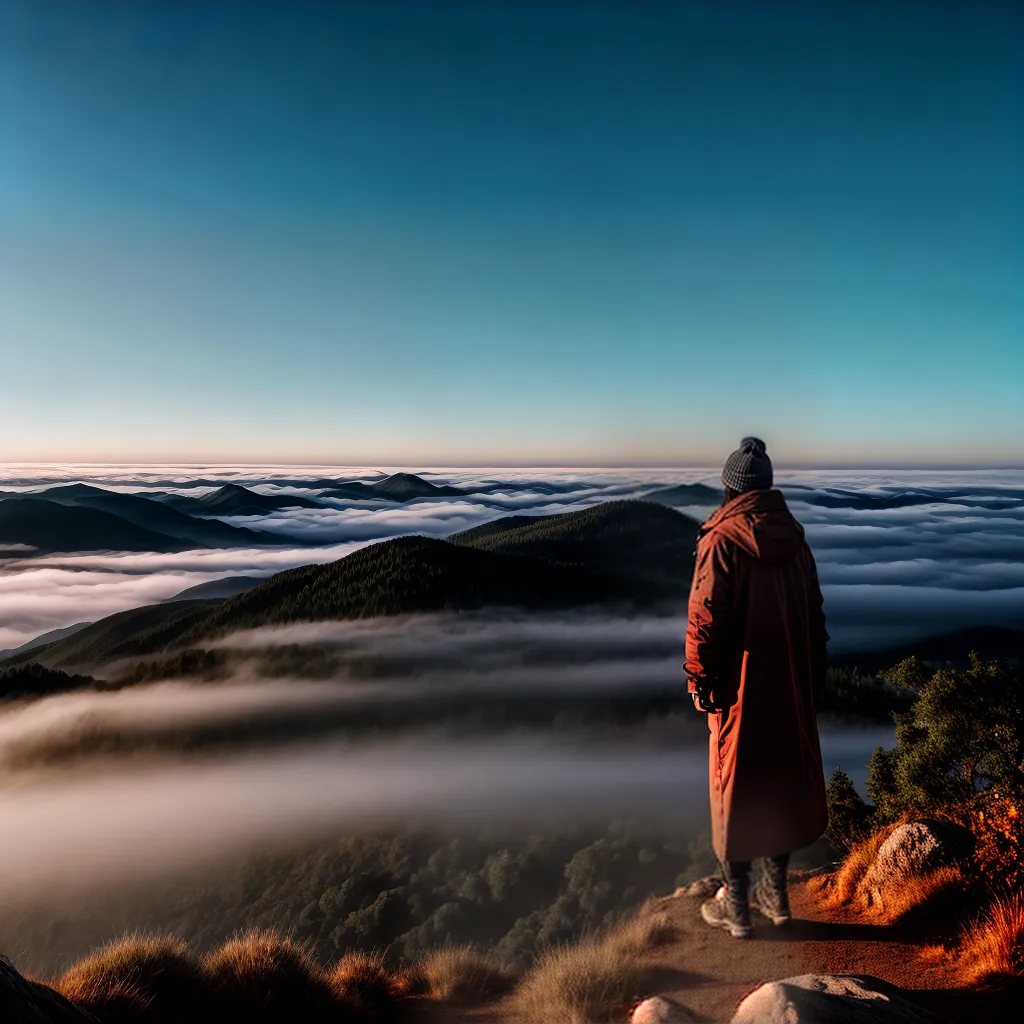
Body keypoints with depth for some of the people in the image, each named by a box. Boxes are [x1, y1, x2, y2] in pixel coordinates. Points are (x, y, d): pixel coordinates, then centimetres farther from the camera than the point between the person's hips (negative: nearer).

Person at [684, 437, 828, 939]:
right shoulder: (795, 539, 3)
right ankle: (776, 893, 32)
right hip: (790, 687, 6)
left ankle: (735, 905, 19)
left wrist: (698, 680, -8)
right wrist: (812, 680, 17)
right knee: (782, 777, 17)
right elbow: (814, 615, 9)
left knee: (734, 787, 7)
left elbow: (706, 617, -19)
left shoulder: (722, 540, -16)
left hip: (738, 689, -6)